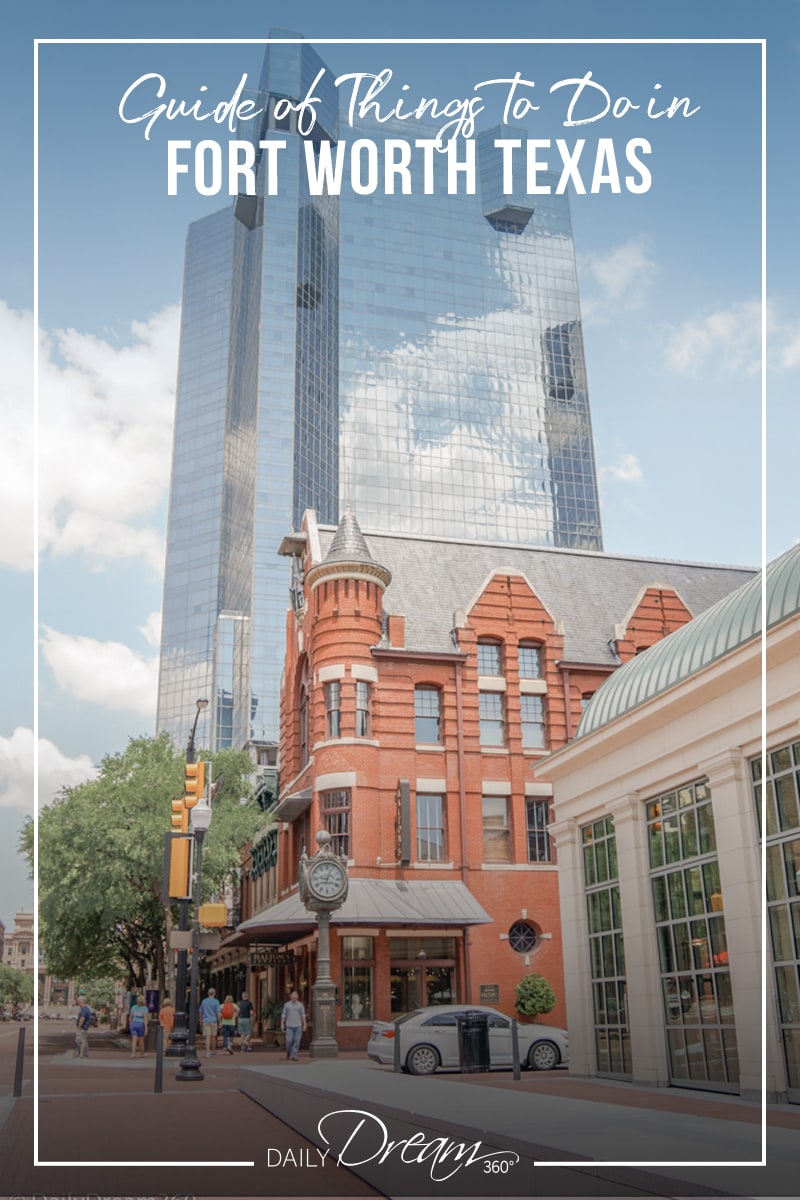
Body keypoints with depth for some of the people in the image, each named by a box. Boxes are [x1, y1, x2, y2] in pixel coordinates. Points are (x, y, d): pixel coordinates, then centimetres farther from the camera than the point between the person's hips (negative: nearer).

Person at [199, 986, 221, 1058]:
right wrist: (219, 1023, -4)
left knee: (207, 1037, -4)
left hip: (206, 1021, 1)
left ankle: (207, 1053, -16)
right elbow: (218, 1012, -8)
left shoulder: (204, 1001, 6)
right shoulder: (216, 1002, -4)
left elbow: (201, 1012, 12)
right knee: (213, 1037, 13)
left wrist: (201, 1020, 26)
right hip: (214, 1021, -1)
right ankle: (213, 1052, 25)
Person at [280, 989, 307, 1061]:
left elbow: (303, 1015, 5)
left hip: (298, 1026, 1)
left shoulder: (300, 1005, 4)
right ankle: (288, 1051, 25)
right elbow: (284, 1015, 5)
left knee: (297, 1042, -4)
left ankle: (294, 1056, 3)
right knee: (289, 1041, -4)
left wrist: (304, 1025, -1)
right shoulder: (287, 1004, 3)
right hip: (289, 1026, -1)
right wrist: (282, 1024, -2)